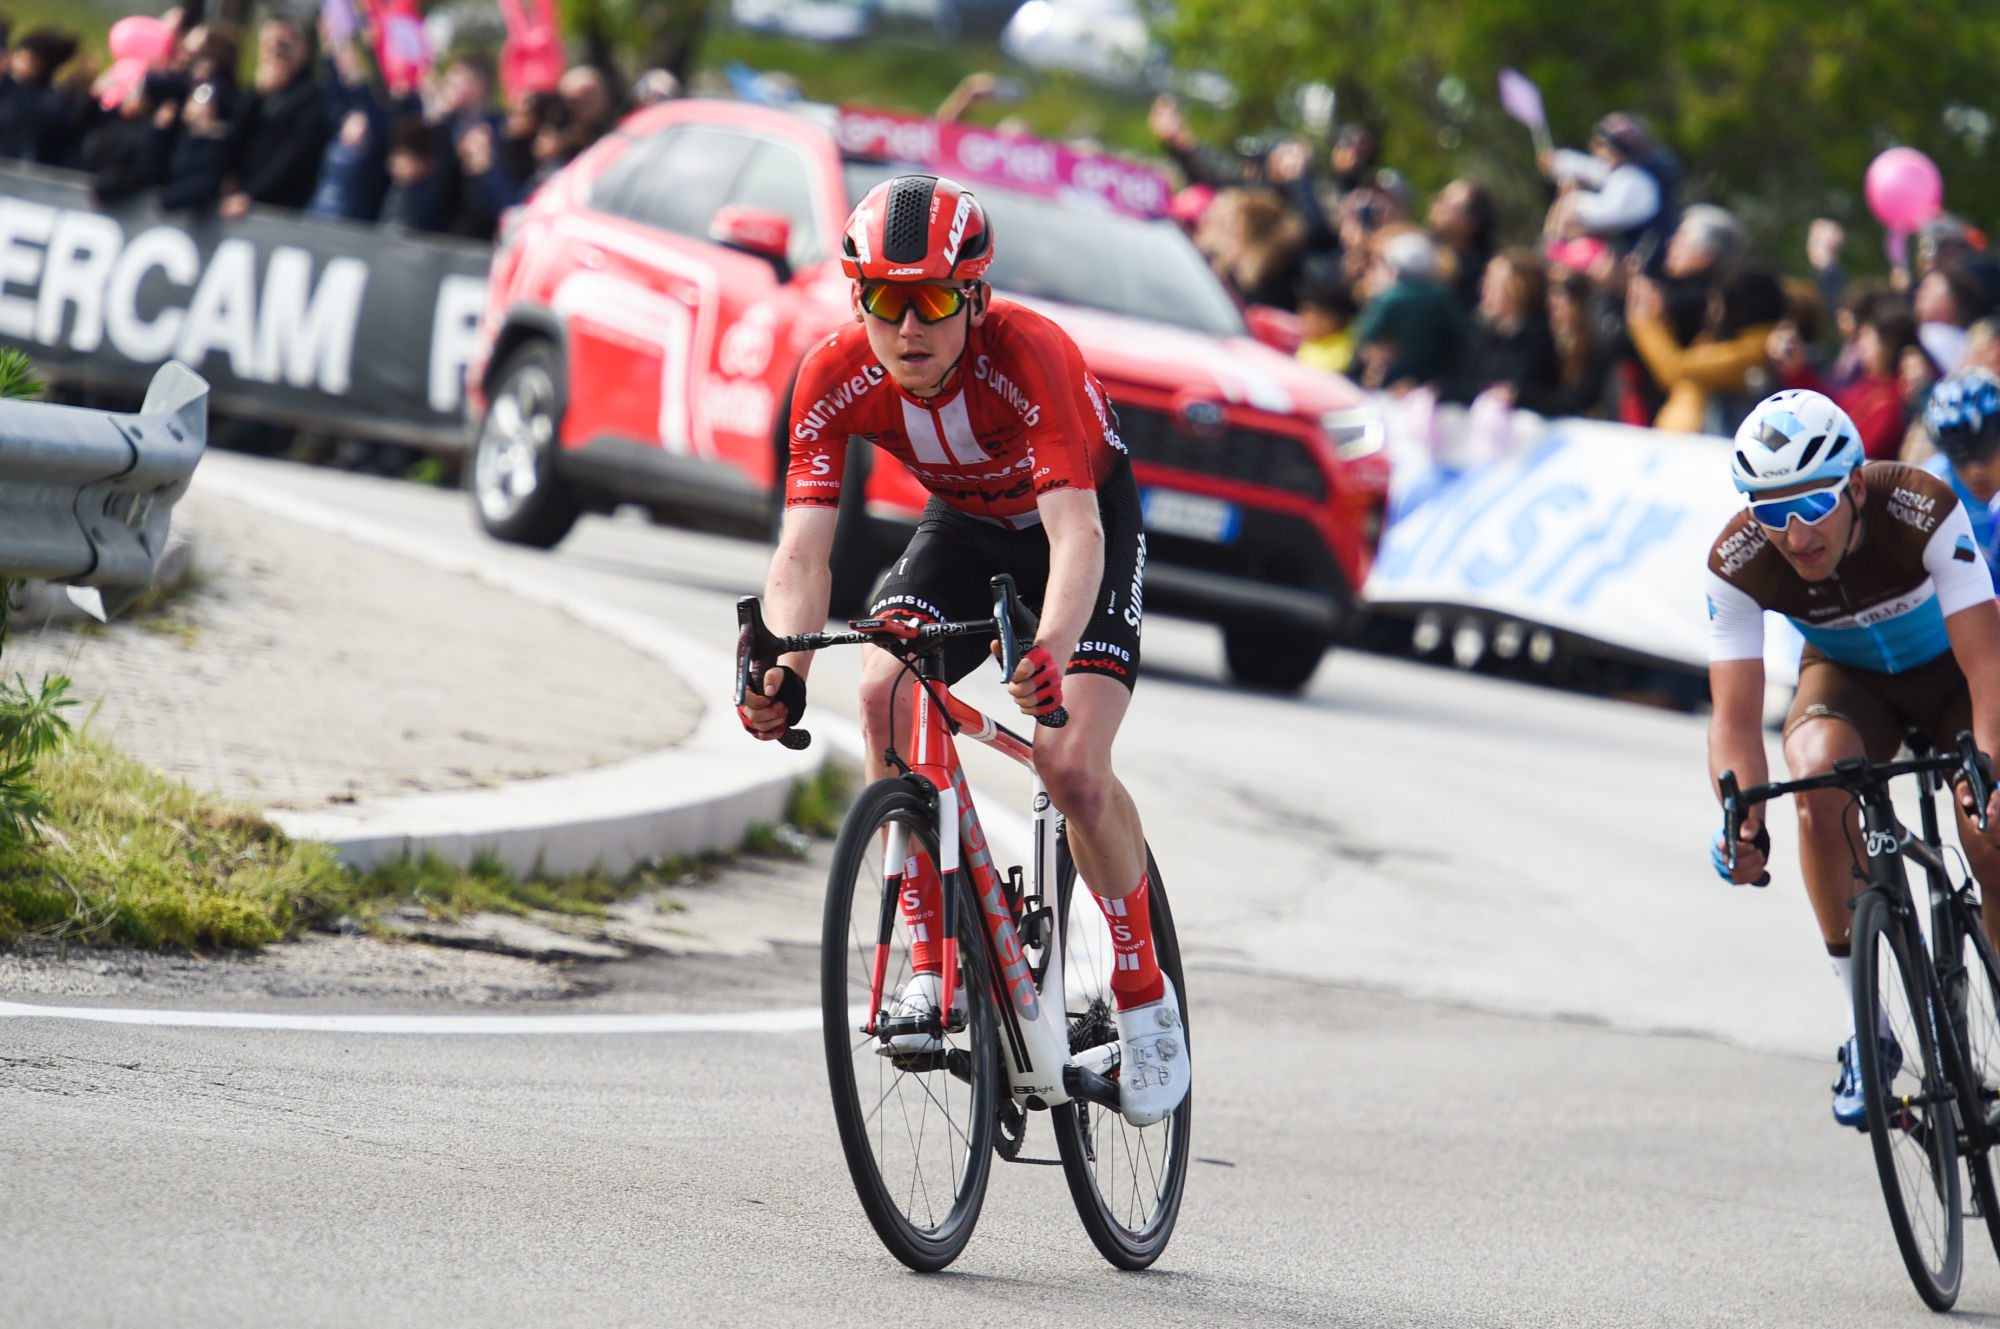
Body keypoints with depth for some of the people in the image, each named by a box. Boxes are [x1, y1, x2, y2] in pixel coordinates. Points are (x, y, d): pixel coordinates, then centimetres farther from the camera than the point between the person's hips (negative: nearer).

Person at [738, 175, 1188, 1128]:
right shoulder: (836, 377, -25)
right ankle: (933, 960, -13)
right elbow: (803, 551, -29)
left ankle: (1144, 994, 3)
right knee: (887, 695, -25)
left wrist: (1051, 654, -66)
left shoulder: (1029, 356, -37)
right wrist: (784, 675, -48)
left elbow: (1075, 531, -47)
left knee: (1074, 770, -20)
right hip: (965, 524, 4)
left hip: (1088, 523, -4)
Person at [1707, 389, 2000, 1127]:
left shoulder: (1924, 511, -36)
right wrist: (1744, 823, -49)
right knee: (1819, 780, -32)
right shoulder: (1737, 563, -29)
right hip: (1849, 679, 1)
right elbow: (1735, 715, -30)